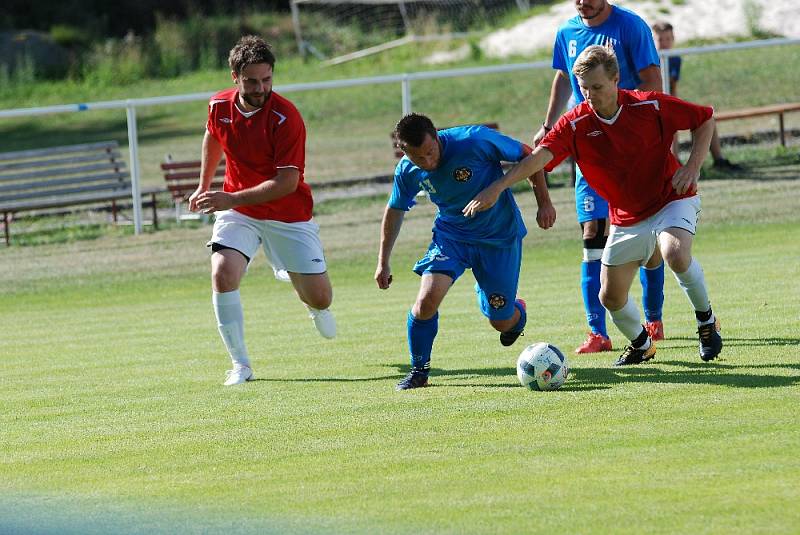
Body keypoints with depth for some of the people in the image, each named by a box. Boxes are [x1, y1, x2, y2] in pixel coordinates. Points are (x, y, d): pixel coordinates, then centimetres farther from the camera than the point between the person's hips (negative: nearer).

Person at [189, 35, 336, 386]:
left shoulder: (285, 117, -24)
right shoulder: (219, 106, -8)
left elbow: (288, 182, -27)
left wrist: (232, 199, -34)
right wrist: (204, 187, 24)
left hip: (288, 215, -3)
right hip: (237, 212, 3)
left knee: (320, 298, -1)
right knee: (222, 275, -24)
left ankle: (314, 307, 41)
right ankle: (240, 366, -12)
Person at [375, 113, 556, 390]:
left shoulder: (475, 140, -29)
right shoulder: (407, 171, -15)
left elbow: (527, 155, -14)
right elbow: (395, 210, 6)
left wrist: (544, 202, -14)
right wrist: (383, 262, 8)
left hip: (500, 236, -2)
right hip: (450, 234, 2)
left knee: (501, 322, 4)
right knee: (427, 300, -22)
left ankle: (517, 313, 44)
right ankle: (419, 371, 0)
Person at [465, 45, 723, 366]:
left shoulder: (651, 106, -17)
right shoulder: (575, 124, -14)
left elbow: (705, 119, -3)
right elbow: (540, 156, -28)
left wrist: (693, 167, -15)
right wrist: (497, 187, -42)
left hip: (672, 201, -3)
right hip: (626, 218, 4)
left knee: (676, 254, -34)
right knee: (611, 297, 2)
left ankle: (706, 319, -8)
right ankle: (641, 345, 34)